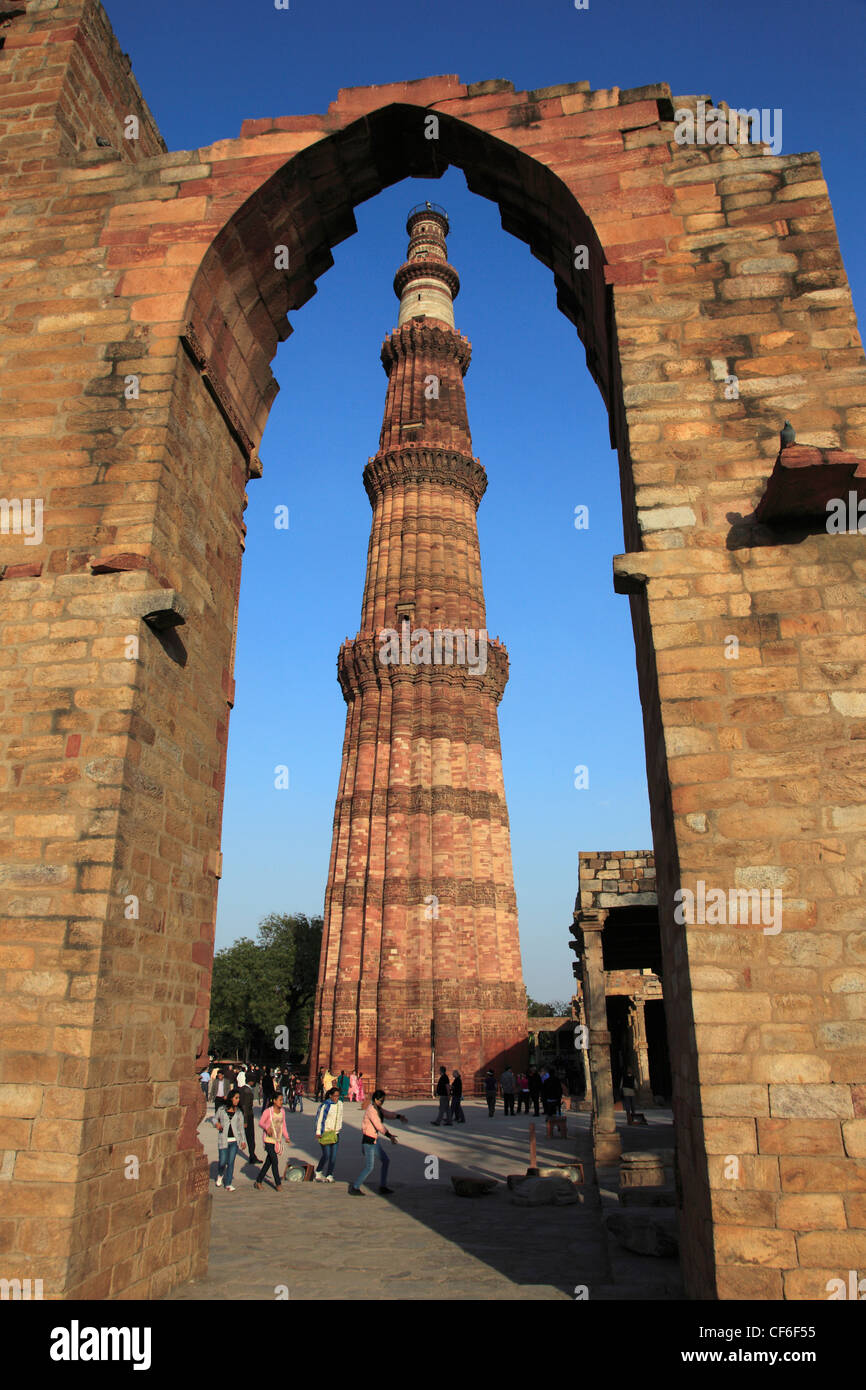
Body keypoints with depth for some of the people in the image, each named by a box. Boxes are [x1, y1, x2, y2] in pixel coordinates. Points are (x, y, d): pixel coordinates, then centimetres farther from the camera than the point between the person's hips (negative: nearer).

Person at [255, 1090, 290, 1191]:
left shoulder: (282, 1111, 5)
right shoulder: (267, 1111, -13)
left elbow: (283, 1125, 12)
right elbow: (260, 1123, -7)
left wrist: (286, 1137, 3)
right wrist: (267, 1127, -26)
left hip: (278, 1140, 6)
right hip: (269, 1140, -6)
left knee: (269, 1162, 11)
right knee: (275, 1161, -9)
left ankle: (258, 1181, 25)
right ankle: (278, 1183, 5)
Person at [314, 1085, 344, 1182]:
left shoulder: (340, 1104, 7)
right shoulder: (325, 1105, -12)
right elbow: (319, 1118, -9)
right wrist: (318, 1132, -9)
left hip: (335, 1133, 5)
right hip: (325, 1133, -5)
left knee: (333, 1156, 1)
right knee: (326, 1155, -6)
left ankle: (329, 1175, 11)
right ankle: (318, 1174, 13)